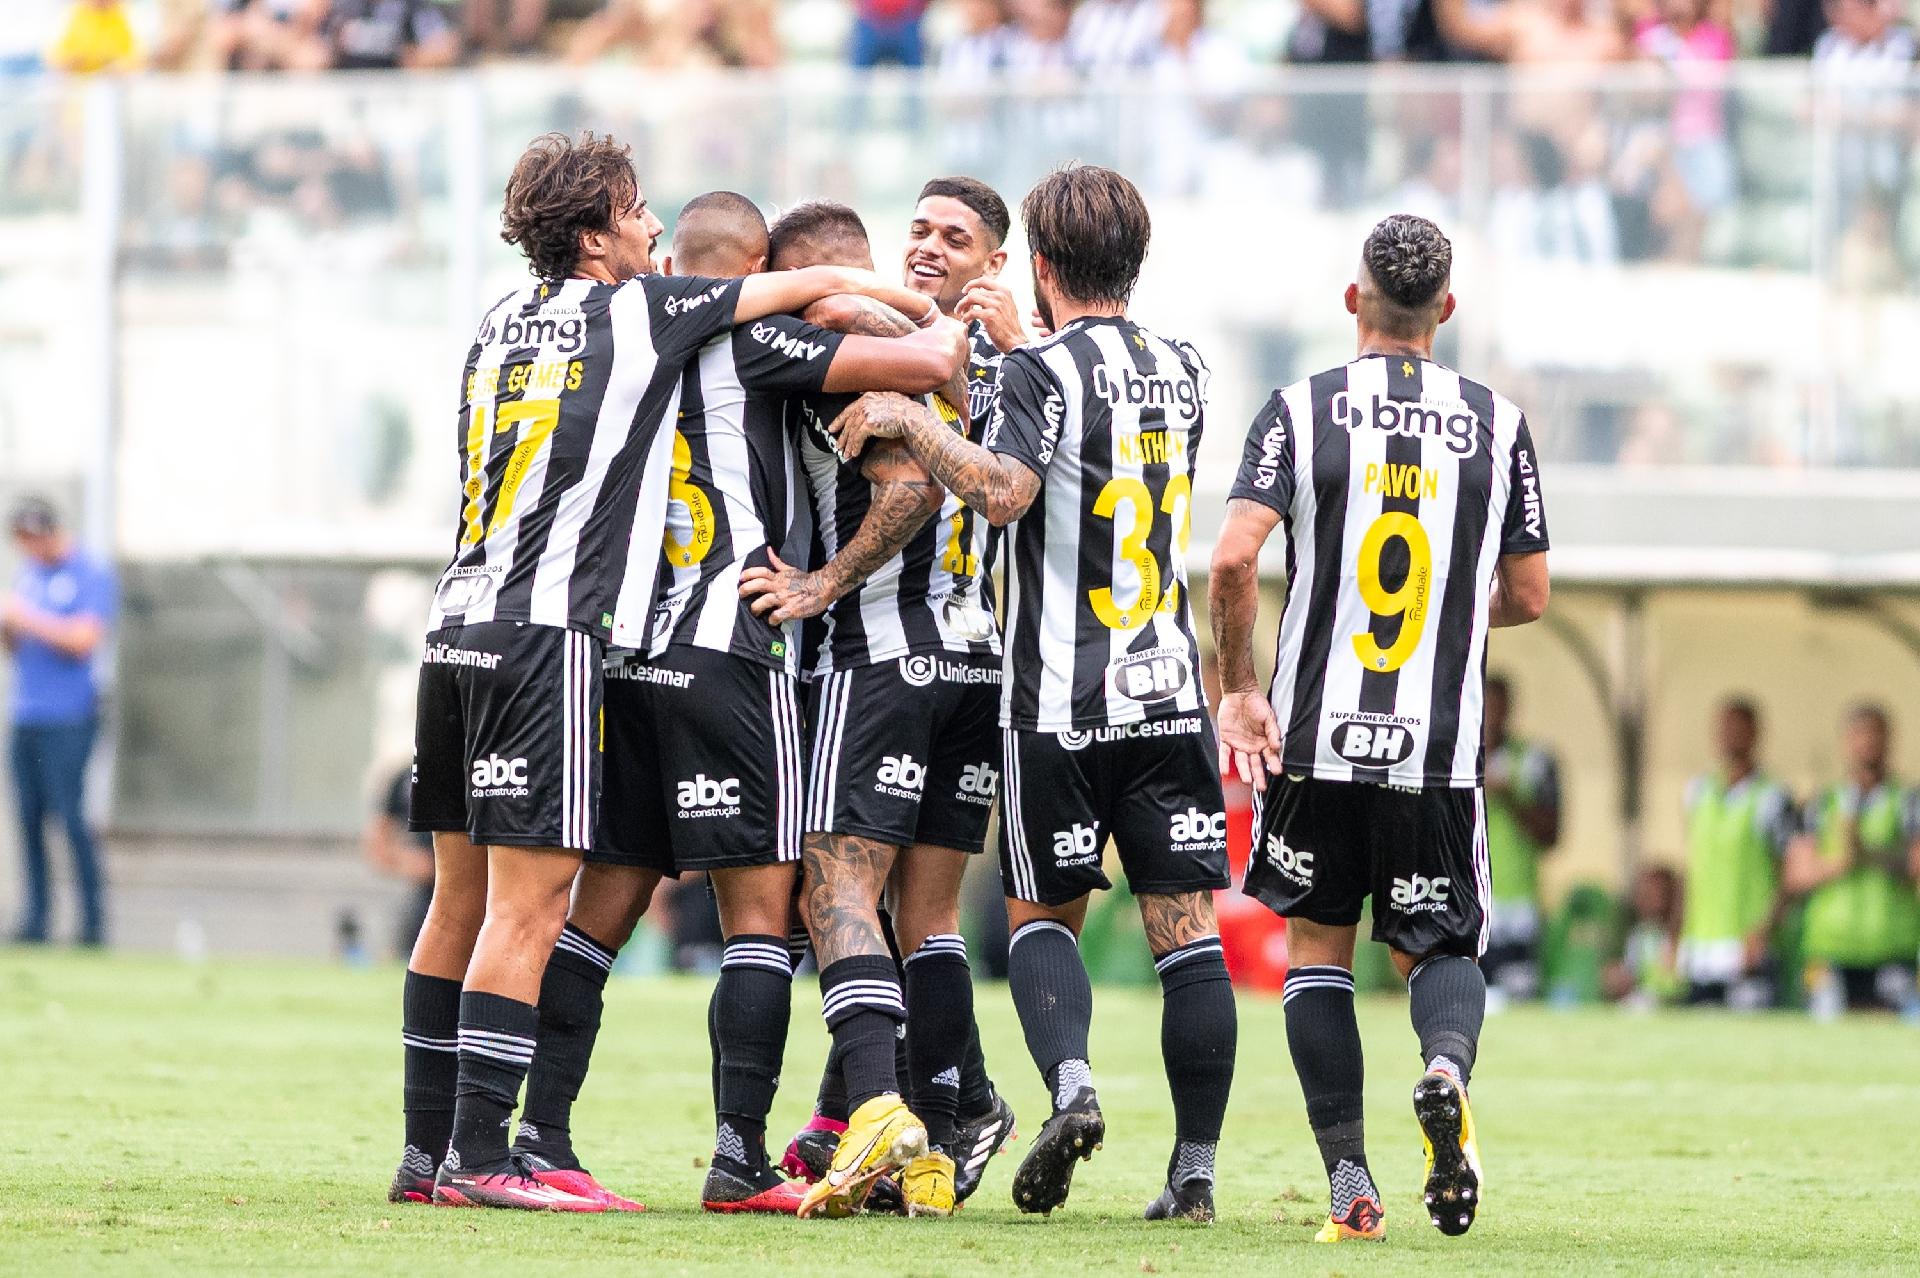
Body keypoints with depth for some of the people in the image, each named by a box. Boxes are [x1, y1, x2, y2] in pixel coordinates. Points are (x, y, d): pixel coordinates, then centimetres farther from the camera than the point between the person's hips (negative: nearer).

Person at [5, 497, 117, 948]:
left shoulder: (91, 576, -4)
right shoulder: (29, 573, 17)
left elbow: (84, 640, -14)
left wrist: (28, 619, -13)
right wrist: (7, 626, -1)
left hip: (68, 719, -7)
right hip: (25, 718, 7)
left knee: (70, 816, -10)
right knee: (28, 818, 2)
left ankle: (94, 921, -7)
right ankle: (36, 918, 5)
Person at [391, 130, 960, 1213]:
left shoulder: (506, 320, 16)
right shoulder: (639, 312, -1)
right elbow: (813, 284, 10)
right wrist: (936, 314, 26)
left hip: (459, 625, 7)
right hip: (549, 635, -7)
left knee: (463, 900, 10)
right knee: (529, 907, -8)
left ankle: (429, 1151, 11)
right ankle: (480, 1155, -12)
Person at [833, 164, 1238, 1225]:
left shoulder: (1041, 373, -8)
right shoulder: (1182, 372, 11)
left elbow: (1004, 491, -25)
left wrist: (911, 421, -13)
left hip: (1058, 701, -4)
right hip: (1171, 693, 4)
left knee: (1040, 915, 11)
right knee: (1185, 930, 1)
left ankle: (1071, 1085, -13)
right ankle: (1195, 1166, -1)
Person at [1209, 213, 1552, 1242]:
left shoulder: (1302, 410, -3)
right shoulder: (1498, 425, 3)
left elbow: (1234, 558, -14)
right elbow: (1527, 598, 9)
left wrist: (1237, 687, -1)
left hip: (1316, 735, -1)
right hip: (1441, 750, 1)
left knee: (1316, 944, 13)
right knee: (1440, 947, 13)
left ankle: (1349, 1185, 3)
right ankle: (1446, 1064, -22)